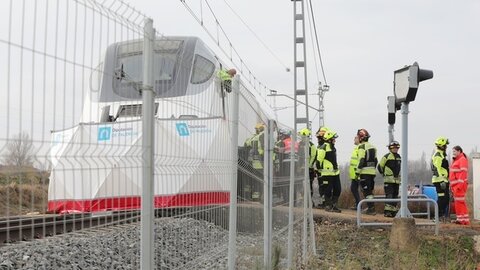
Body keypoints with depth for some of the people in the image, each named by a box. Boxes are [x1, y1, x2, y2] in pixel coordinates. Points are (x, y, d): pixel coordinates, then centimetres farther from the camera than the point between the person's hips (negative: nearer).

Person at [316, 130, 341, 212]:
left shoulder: (333, 147, 17)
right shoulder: (323, 147, -12)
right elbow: (319, 160, -14)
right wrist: (319, 170, -12)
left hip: (335, 172, 9)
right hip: (327, 173, -9)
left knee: (337, 189, 9)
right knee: (328, 190, -1)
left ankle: (334, 205, 19)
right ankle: (328, 206, 11)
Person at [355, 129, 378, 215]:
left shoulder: (362, 146, -10)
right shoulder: (372, 146, 16)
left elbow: (361, 160, -16)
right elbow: (375, 160, 17)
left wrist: (357, 171, -12)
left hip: (365, 172, -8)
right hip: (372, 171, 8)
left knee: (367, 191, -5)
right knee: (370, 191, 15)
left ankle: (371, 209, -8)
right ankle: (370, 207, 19)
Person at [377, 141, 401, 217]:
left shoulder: (399, 157, 13)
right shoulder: (386, 157, -7)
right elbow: (380, 166, -1)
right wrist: (384, 174, 5)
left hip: (397, 180, 7)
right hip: (388, 180, -6)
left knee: (395, 196, 8)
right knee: (389, 196, -11)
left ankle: (393, 211, 15)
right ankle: (387, 211, -10)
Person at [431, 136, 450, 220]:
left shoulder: (441, 155, 20)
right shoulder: (438, 155, -14)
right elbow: (437, 169, -21)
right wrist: (442, 181, -25)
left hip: (443, 180, 11)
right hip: (440, 180, -11)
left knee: (446, 198, 13)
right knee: (442, 198, -9)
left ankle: (442, 215, 19)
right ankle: (439, 216, -4)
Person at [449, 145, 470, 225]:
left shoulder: (462, 159, -9)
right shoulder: (455, 160, 22)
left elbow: (463, 173, -18)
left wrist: (460, 184, -23)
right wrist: (451, 185, 19)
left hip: (460, 184, -10)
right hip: (455, 185, 10)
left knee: (459, 201, -10)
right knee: (457, 202, 11)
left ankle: (464, 219, -8)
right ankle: (461, 218, 16)